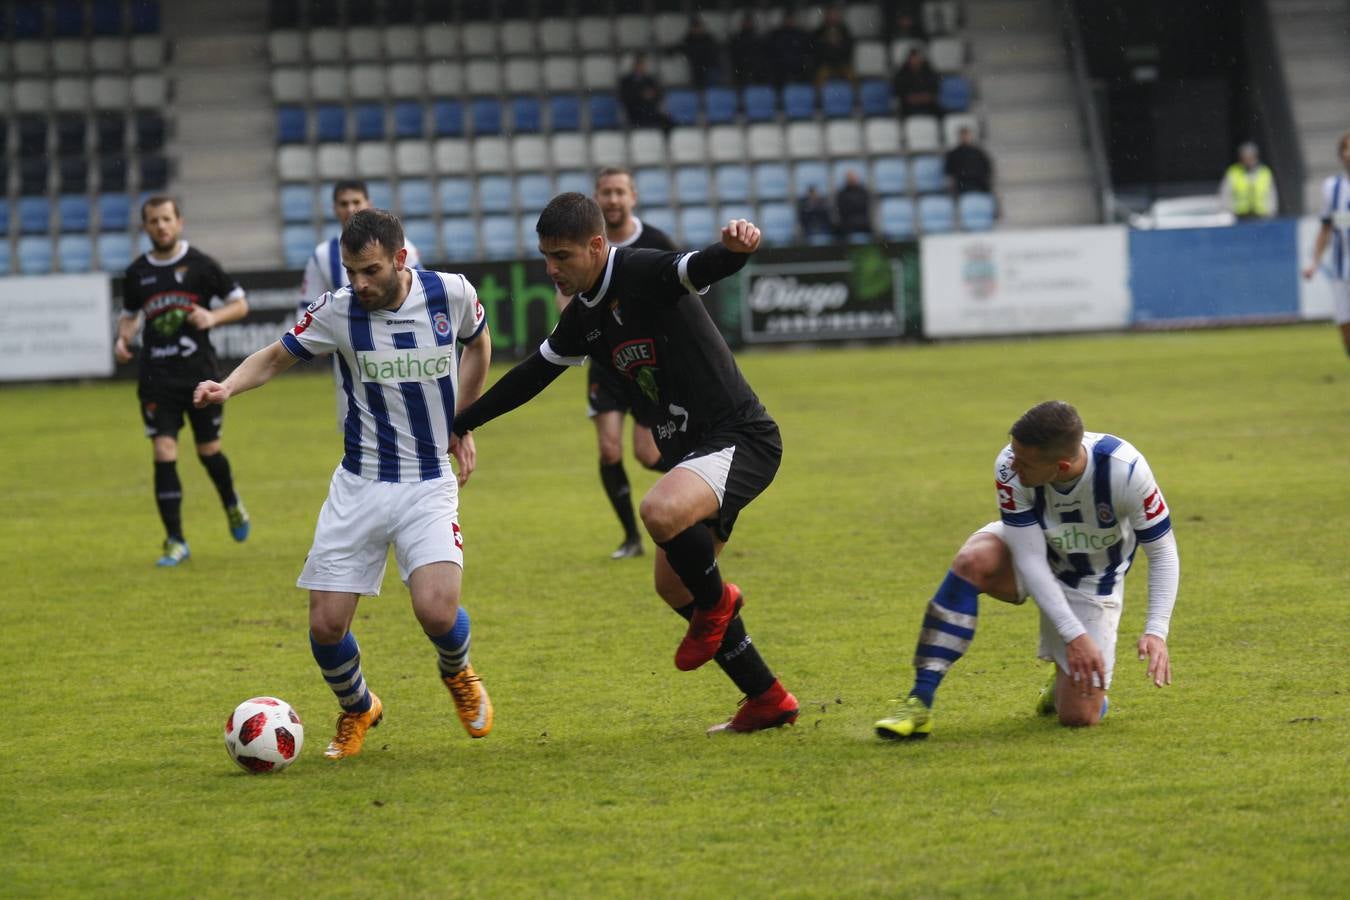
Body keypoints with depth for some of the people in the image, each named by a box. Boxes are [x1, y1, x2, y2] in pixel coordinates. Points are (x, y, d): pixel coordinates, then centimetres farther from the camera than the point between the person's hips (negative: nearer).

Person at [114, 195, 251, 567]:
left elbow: (240, 304, 3)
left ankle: (232, 504, 42)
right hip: (157, 378, 1)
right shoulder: (137, 272, 5)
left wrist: (213, 317, -16)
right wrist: (123, 338, -1)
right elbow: (130, 314, 20)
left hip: (200, 373, -1)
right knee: (164, 454, -9)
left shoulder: (200, 264, -2)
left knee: (209, 451, 9)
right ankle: (176, 542, -4)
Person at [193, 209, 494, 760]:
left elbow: (478, 343, 14)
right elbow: (276, 357, 3)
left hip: (430, 483, -1)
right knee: (326, 626, -4)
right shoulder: (337, 310, -10)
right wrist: (228, 386, -18)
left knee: (437, 612, -22)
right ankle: (357, 710, 28)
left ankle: (458, 674, 15)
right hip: (359, 485, 1)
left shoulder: (451, 294, -9)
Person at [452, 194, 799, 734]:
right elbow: (533, 374, 23)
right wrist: (462, 425, 30)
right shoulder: (583, 318, 9)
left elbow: (703, 268, -36)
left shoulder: (646, 274, -17)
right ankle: (768, 702, 22)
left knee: (660, 511, -35)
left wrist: (735, 248, -60)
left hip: (740, 440, -10)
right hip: (688, 450, 10)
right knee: (674, 588, 11)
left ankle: (716, 602, -5)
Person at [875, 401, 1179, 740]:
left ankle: (1071, 679, 29)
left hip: (1092, 582, -1)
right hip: (1031, 550, 1)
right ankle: (919, 702, -32)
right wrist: (1074, 634, -34)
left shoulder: (1125, 470, -34)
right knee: (972, 560, -37)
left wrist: (1156, 631, -29)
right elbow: (1030, 559, -28)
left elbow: (1163, 552, -20)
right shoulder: (1010, 468, -31)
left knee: (1079, 718, -11)